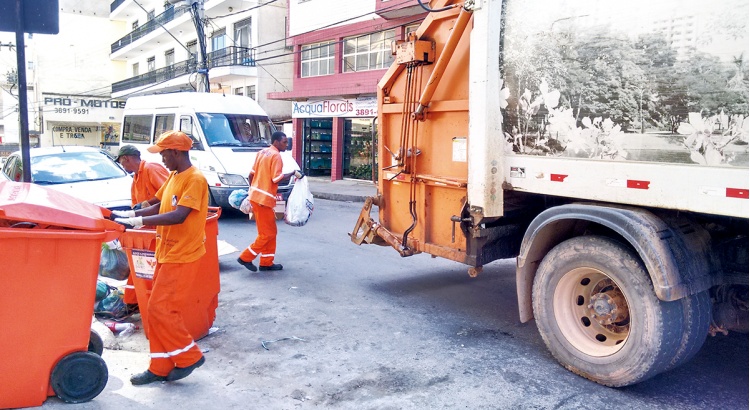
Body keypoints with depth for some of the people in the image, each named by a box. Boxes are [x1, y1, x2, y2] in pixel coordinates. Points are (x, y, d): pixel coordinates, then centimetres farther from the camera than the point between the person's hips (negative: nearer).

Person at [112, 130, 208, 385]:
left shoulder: (195, 179, -16)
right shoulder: (173, 177, 13)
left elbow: (179, 216, -25)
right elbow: (160, 207, 19)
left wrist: (140, 221, -26)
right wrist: (131, 214, 6)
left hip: (182, 257, -9)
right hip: (166, 253, 9)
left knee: (160, 309, -8)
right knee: (158, 309, 11)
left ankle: (189, 357, 9)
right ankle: (160, 368, 20)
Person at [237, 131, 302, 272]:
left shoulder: (262, 152, 14)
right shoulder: (276, 155, -12)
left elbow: (251, 174, 16)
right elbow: (276, 178, -18)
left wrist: (252, 189, 26)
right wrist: (293, 173, -9)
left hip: (255, 196, 9)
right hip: (264, 199, -9)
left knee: (270, 231, 15)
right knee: (267, 233, 0)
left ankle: (266, 262, 19)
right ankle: (246, 257, 5)